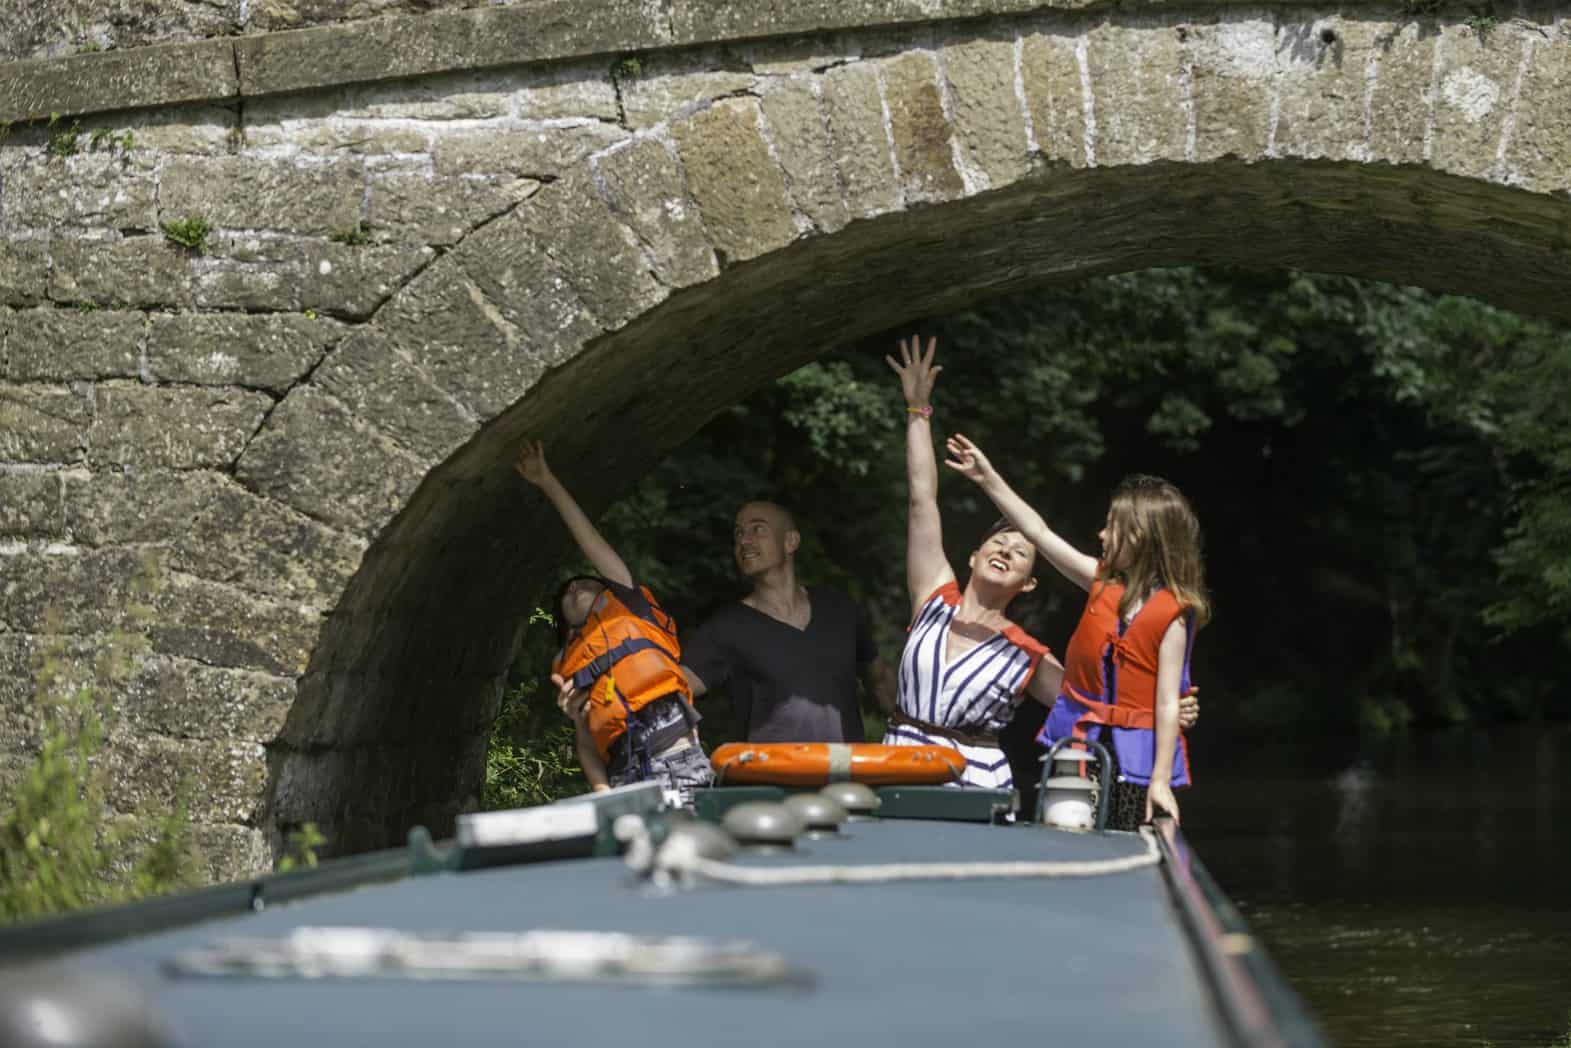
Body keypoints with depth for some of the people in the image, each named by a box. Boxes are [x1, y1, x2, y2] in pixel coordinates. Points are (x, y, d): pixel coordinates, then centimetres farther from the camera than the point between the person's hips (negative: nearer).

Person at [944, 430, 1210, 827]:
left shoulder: (1172, 615, -12)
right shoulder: (1103, 583, 5)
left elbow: (1167, 702, -14)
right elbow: (1039, 533, 9)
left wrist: (1161, 780, -16)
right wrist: (988, 479, 8)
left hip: (1132, 754, -6)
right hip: (1076, 738, 6)